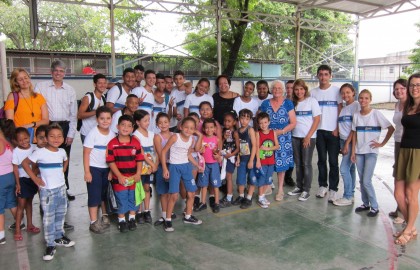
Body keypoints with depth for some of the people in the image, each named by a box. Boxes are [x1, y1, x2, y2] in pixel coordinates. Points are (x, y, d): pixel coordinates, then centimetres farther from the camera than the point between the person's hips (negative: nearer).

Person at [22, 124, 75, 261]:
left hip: (61, 188, 5)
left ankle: (59, 236, 35)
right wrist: (34, 178, -10)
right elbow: (25, 163, -8)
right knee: (48, 218, 0)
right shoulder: (40, 152, -15)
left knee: (60, 214, 17)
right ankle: (50, 245, 11)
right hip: (47, 190, -5)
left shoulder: (62, 151, 1)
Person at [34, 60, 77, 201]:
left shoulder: (70, 90, 8)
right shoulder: (41, 87, 3)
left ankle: (64, 188, 24)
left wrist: (71, 134, 1)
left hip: (65, 127, 2)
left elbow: (73, 114, 7)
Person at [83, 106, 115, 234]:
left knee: (105, 193, 17)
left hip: (107, 168, 5)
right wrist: (87, 171, -15)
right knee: (94, 194, -1)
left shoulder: (112, 134, 0)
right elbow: (86, 153, -13)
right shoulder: (93, 133, -14)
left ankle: (105, 216, 34)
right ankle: (93, 222, 7)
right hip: (94, 168, -5)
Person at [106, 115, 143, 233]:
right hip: (119, 178, -2)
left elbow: (139, 159, 1)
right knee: (121, 200, 7)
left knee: (133, 199, 14)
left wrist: (138, 174, -9)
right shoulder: (112, 143, -8)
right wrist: (119, 176, -14)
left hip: (134, 177, 2)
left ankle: (132, 219, 31)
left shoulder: (136, 142, -2)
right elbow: (110, 161, -9)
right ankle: (121, 221, 24)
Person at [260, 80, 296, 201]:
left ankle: (280, 190, 15)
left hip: (283, 138, -1)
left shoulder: (288, 103, 3)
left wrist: (282, 131, -13)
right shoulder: (265, 104, 9)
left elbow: (293, 123, 0)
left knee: (281, 162, 2)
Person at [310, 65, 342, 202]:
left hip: (333, 131, -2)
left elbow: (340, 111, -1)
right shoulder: (313, 92, 7)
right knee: (321, 160, 10)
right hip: (319, 131, 3)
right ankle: (323, 186, 20)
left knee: (333, 161, 0)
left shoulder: (336, 90, -1)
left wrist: (337, 128, -8)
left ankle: (333, 189, 8)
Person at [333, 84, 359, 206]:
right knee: (350, 168, 12)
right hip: (343, 141, 7)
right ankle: (350, 195, 18)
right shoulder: (343, 108, 16)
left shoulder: (356, 105, -7)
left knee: (344, 168, -8)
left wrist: (347, 143, -14)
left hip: (352, 141, -7)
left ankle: (348, 197, 2)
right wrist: (342, 145, 12)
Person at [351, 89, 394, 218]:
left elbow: (391, 128, -6)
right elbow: (355, 134, 8)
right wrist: (353, 152, 5)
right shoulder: (356, 115, 5)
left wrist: (382, 143, -6)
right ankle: (365, 204, 26)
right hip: (359, 152, 5)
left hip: (371, 152, -5)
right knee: (362, 180, 11)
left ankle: (374, 207, 9)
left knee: (366, 181, -7)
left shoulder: (376, 114, -8)